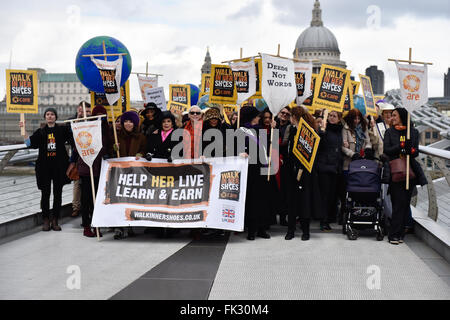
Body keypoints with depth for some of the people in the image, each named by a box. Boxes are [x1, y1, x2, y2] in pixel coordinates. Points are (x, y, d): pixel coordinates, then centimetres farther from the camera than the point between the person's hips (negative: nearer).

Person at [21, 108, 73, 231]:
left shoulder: (63, 130, 6)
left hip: (59, 166, -1)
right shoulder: (40, 132, 11)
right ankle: (46, 220, 10)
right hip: (44, 166, 1)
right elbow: (30, 143, -2)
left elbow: (73, 140, -5)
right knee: (45, 193, 2)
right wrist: (24, 131, -9)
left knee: (57, 194, 3)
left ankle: (55, 221, 10)